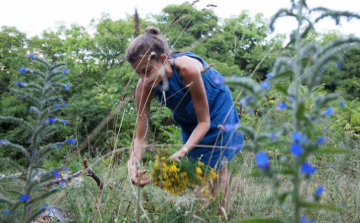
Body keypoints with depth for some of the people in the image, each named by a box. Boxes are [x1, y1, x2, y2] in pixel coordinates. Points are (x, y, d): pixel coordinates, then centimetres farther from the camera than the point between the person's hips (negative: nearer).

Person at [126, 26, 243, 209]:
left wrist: (183, 151, -43)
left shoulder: (187, 69, -41)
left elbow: (204, 121, -30)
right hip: (187, 117, 4)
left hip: (216, 107, -4)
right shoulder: (144, 87, -28)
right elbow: (141, 137, -23)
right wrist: (133, 164, -42)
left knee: (216, 166, -2)